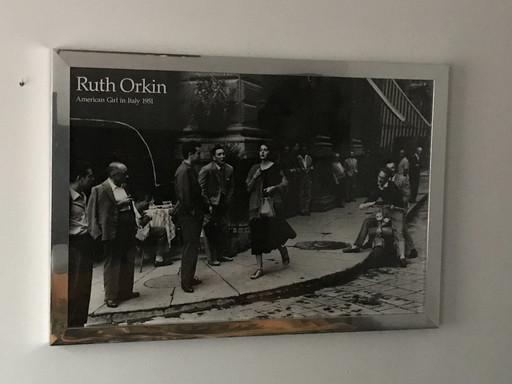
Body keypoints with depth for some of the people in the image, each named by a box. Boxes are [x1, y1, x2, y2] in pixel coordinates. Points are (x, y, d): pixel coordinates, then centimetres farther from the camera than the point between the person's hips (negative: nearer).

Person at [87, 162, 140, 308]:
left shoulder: (123, 188, 11)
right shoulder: (101, 190, -10)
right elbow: (103, 211, -15)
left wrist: (134, 226, 13)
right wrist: (119, 204, -22)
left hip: (127, 231, 8)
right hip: (113, 234, -7)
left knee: (128, 262, 14)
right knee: (112, 264, 1)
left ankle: (125, 291, 28)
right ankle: (111, 296, 11)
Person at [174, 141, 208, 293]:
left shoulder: (189, 170, 14)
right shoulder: (183, 171, -18)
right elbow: (183, 195, -24)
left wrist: (205, 205, 8)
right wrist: (192, 211, -15)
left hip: (194, 215, 10)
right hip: (188, 216, -10)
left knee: (193, 247, 16)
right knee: (190, 249, -4)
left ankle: (190, 277, 26)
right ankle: (186, 282, 5)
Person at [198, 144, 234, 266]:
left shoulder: (229, 169, 3)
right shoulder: (206, 170, -13)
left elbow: (231, 187, 12)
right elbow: (201, 189, -11)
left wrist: (228, 201, 3)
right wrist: (207, 205, -14)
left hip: (223, 205, 5)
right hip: (211, 205, -5)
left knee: (224, 230, 9)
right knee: (210, 232, -4)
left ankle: (223, 254, 22)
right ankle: (212, 258, 4)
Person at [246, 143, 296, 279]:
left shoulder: (275, 167, 0)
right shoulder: (255, 168, 11)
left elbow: (285, 182, 2)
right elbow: (248, 187, 9)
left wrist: (274, 187, -13)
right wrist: (255, 177, -7)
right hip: (257, 205, 4)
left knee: (272, 233, -3)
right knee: (257, 236, -1)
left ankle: (283, 251, 31)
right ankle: (259, 268, 4)